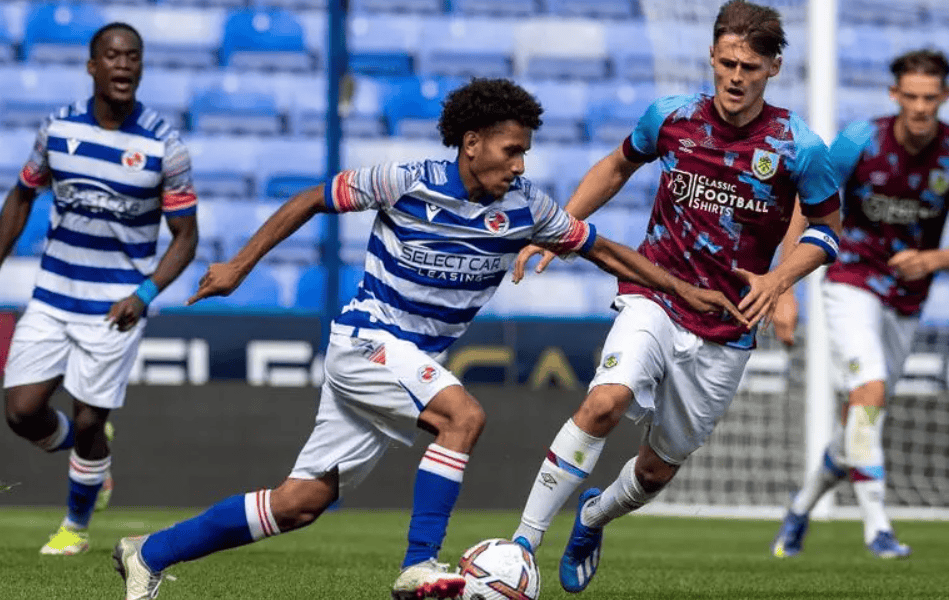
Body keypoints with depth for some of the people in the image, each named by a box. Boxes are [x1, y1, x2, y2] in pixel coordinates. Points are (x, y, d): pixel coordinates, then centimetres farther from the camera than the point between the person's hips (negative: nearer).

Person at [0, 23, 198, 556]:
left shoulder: (164, 146, -10)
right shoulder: (58, 128, -1)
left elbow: (186, 237, -5)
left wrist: (144, 294, -20)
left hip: (115, 308, -3)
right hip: (52, 298, 3)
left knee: (88, 423, 0)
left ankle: (77, 526, 25)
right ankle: (88, 454, 29)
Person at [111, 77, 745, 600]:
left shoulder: (524, 207, -1)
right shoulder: (406, 182, -14)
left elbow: (599, 247, 12)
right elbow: (313, 200, -2)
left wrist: (682, 288, 7)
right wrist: (240, 266, -1)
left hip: (415, 363, 6)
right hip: (364, 342, -6)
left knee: (301, 502, 2)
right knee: (463, 414, -29)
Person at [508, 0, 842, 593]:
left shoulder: (799, 149, -10)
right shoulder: (671, 117, -4)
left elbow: (827, 231, 3)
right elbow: (618, 166, 17)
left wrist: (777, 280, -14)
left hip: (726, 330, 1)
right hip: (655, 300, -1)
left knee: (660, 467, 11)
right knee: (608, 400, -30)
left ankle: (594, 517, 47)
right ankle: (523, 541, -26)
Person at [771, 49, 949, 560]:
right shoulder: (858, 143, -17)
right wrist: (786, 292, -14)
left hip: (906, 302, 3)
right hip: (852, 283, -3)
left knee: (860, 419, 9)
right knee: (870, 390, -24)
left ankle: (802, 506, 34)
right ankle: (875, 523, -23)